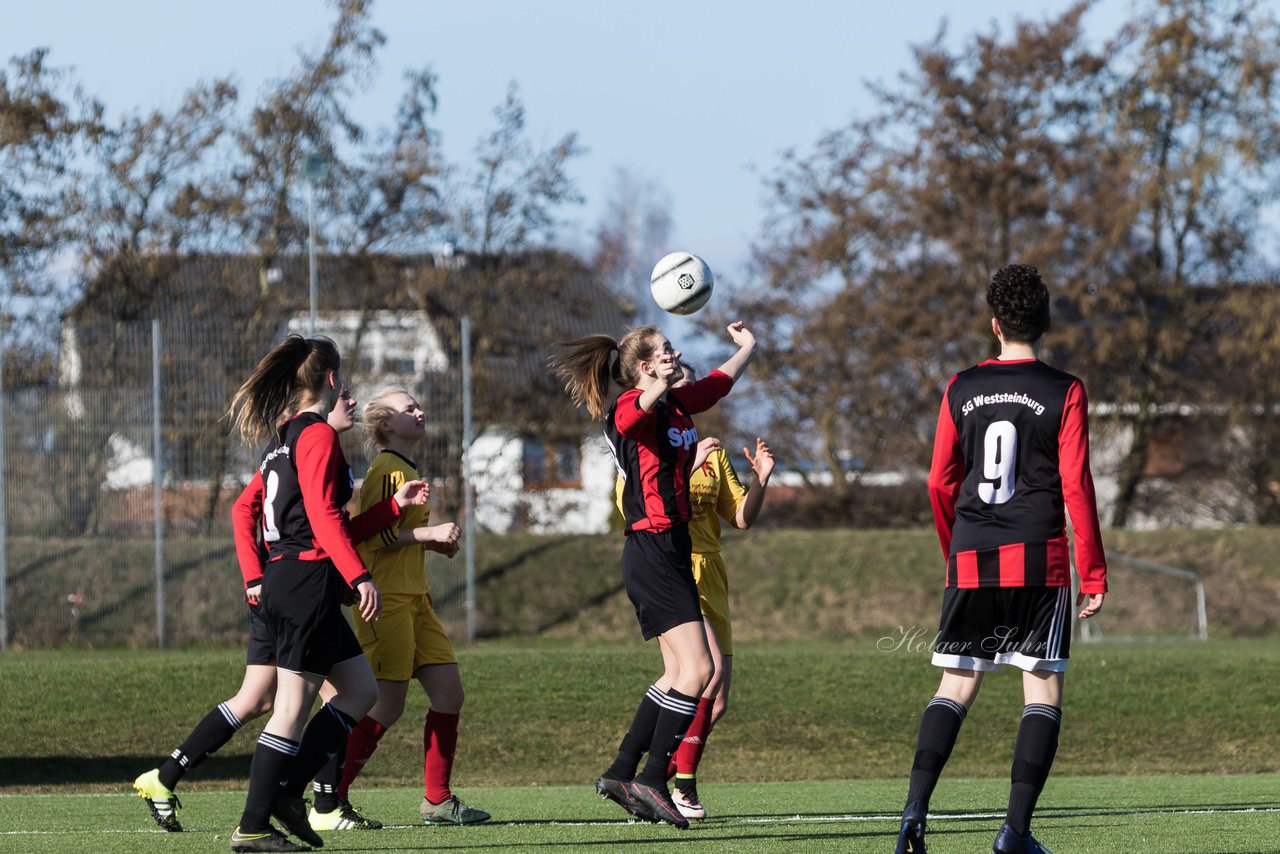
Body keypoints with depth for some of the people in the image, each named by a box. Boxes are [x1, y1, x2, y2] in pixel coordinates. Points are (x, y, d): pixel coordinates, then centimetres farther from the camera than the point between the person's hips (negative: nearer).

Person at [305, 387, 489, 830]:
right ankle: (327, 806, -4)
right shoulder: (386, 470, -11)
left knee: (449, 692, 4)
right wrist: (430, 533, -17)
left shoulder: (407, 471, 19)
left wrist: (434, 542, 13)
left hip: (414, 598, 10)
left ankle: (437, 801, 12)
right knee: (387, 706, -10)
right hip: (386, 600, -10)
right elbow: (374, 534, -20)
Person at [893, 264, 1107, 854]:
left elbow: (941, 484, 9)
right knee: (1044, 691, 2)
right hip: (1039, 561, -3)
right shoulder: (1064, 393, -3)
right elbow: (1076, 489, -6)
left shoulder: (961, 390, 6)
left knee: (956, 687, 9)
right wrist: (1093, 577, -1)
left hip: (970, 561, 3)